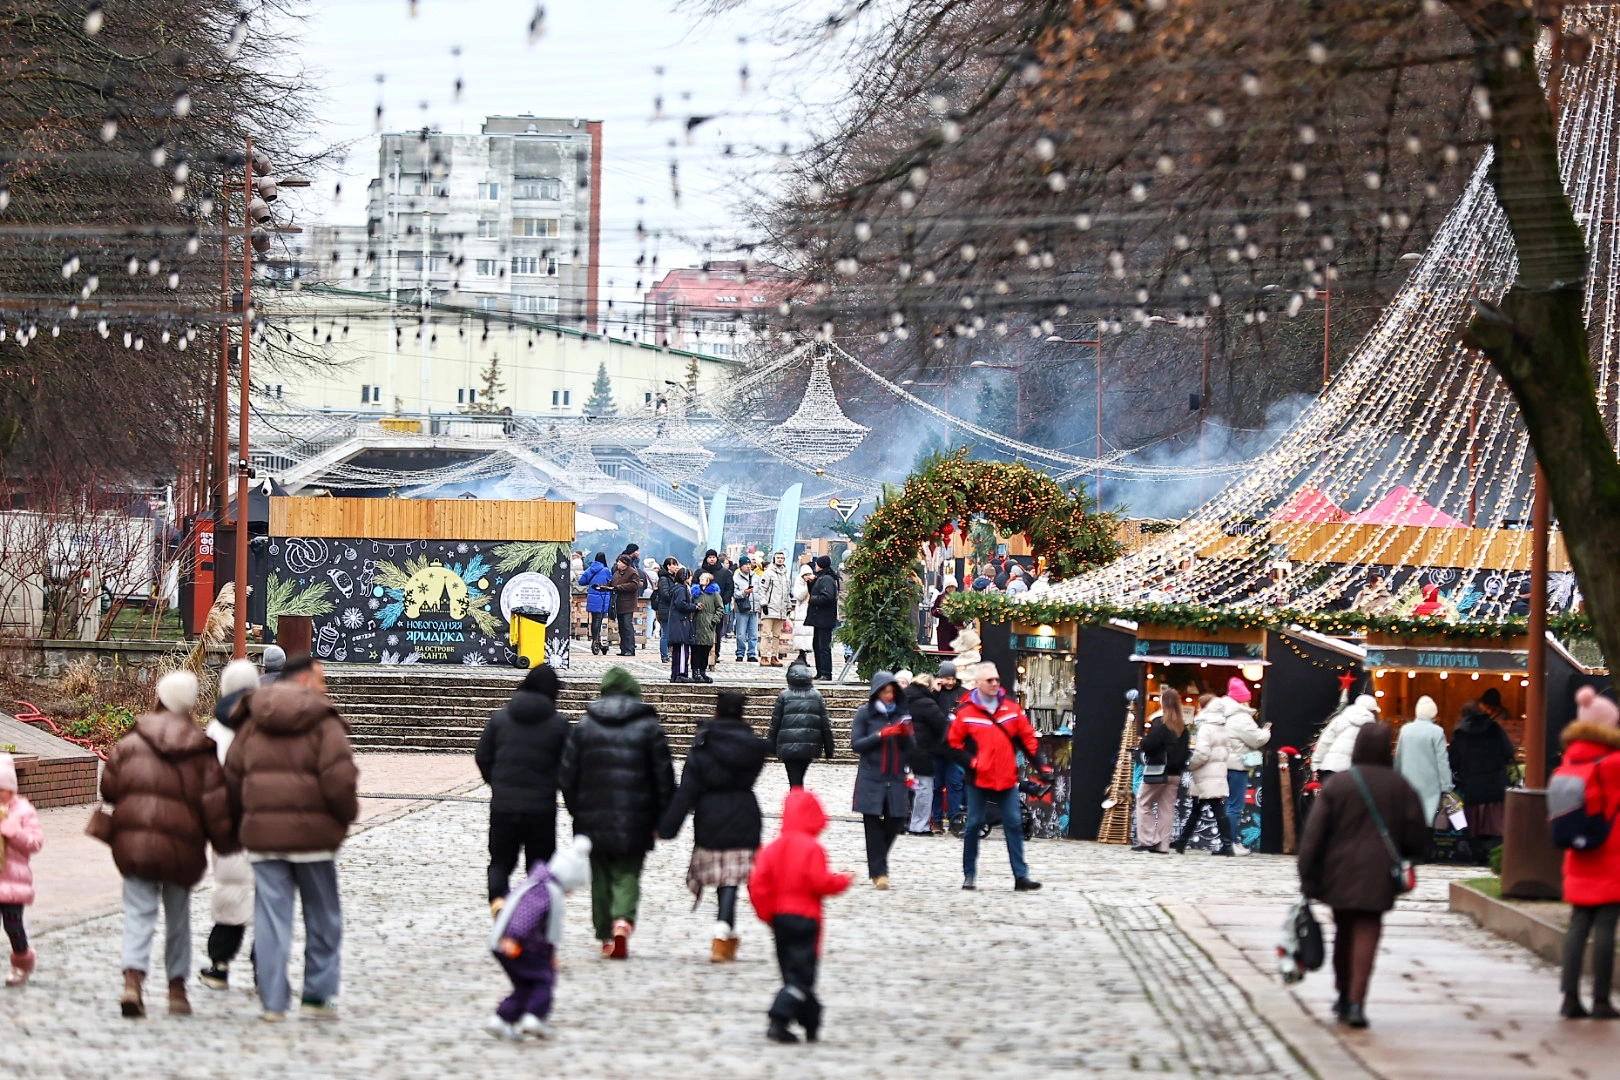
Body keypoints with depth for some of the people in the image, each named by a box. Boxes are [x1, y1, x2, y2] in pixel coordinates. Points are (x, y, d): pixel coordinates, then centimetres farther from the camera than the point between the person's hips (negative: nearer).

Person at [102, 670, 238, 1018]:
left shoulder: (131, 741, 1)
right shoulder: (201, 749, -2)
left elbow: (109, 788, 7)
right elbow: (214, 802, -5)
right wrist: (226, 841, 6)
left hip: (133, 842, 0)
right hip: (181, 846, 0)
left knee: (138, 914, 0)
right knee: (178, 918, 16)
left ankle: (133, 978, -21)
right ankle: (177, 987, 19)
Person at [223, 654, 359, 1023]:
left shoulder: (251, 726, 10)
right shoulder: (323, 725, -6)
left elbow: (231, 779, 10)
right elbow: (339, 781, -16)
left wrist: (243, 821, 21)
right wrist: (347, 815, 2)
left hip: (262, 834, 4)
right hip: (312, 835, -4)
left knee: (271, 918, 5)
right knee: (322, 919, 10)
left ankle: (273, 1001, 2)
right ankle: (317, 995, 10)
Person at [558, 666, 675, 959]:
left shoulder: (584, 726, 4)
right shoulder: (649, 727, -1)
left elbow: (567, 776, 6)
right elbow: (664, 778, -2)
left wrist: (577, 811, 16)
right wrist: (661, 819, 5)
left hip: (593, 820, 2)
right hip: (634, 823, -2)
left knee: (601, 878, 13)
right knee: (627, 875, 3)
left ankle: (606, 936, 13)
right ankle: (623, 920, -23)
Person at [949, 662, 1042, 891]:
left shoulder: (1011, 708, 4)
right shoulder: (966, 711, -5)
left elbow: (1028, 738, 9)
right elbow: (953, 742, -1)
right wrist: (970, 762, -11)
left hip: (1006, 779, 2)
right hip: (979, 779, -2)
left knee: (1013, 824, 0)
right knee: (974, 824, 4)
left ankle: (1021, 876, 0)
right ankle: (969, 874, 15)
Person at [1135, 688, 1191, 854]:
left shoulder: (1160, 722, -12)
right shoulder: (1183, 726, 7)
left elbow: (1148, 745, -17)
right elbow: (1186, 750, 11)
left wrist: (1142, 742, 2)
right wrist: (1181, 765, 16)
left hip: (1157, 772, -6)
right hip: (1175, 772, 6)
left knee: (1144, 803, 6)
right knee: (1167, 808, 8)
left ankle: (1147, 840, -3)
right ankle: (1163, 845, 5)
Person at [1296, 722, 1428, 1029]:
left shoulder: (1337, 783, -3)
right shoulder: (1399, 786, 0)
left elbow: (1314, 833, -6)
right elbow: (1417, 836, 4)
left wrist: (1307, 875, -3)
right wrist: (1401, 855, 25)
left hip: (1338, 873, 1)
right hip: (1378, 874, -1)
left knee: (1344, 932, 18)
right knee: (1366, 933, -4)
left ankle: (1343, 995, 30)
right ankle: (1356, 1003, -15)